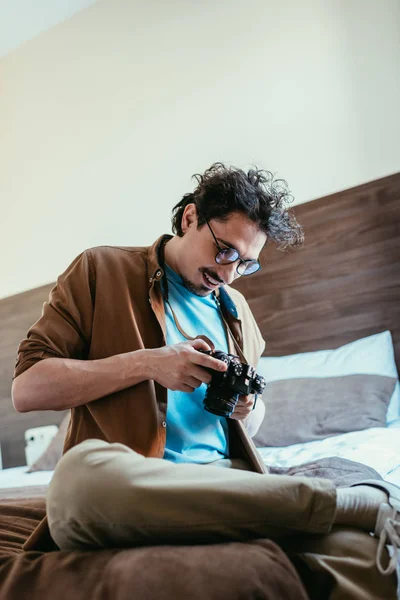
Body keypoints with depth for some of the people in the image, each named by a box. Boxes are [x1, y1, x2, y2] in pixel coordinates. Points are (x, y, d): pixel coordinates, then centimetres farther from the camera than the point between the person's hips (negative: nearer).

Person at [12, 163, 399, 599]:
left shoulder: (236, 309, 21)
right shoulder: (101, 269, 6)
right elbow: (26, 389, -3)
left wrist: (246, 409, 2)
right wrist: (146, 363, -13)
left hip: (224, 479, 2)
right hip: (126, 487, 0)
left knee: (359, 551, -33)